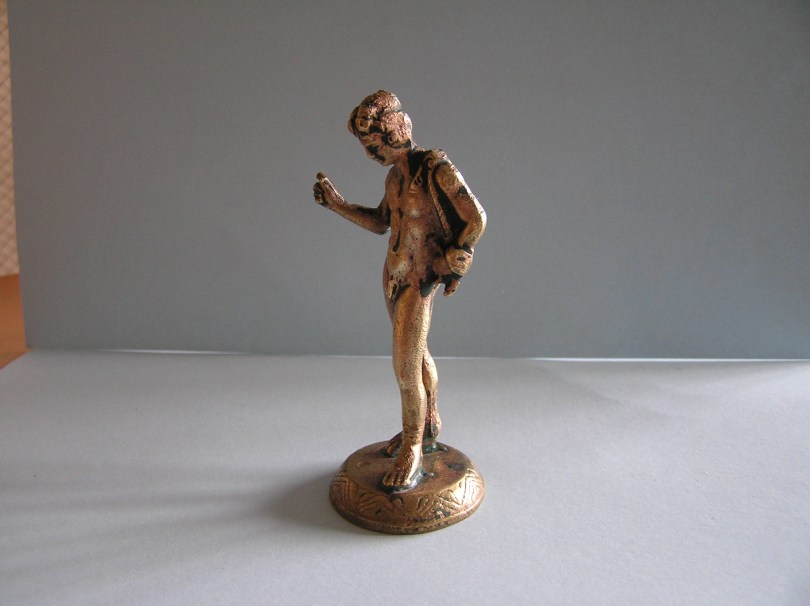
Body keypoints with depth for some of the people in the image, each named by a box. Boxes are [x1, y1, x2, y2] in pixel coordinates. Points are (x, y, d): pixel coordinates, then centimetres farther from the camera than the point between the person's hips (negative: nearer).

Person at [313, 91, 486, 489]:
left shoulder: (436, 168, -19)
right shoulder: (396, 175, 6)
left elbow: (476, 218, -19)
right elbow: (380, 224, 15)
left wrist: (454, 266, -11)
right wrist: (335, 202, 6)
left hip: (417, 284, -9)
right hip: (393, 276, 9)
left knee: (406, 371, -6)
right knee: (417, 355, 21)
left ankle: (411, 454, 10)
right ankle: (427, 429, 38)